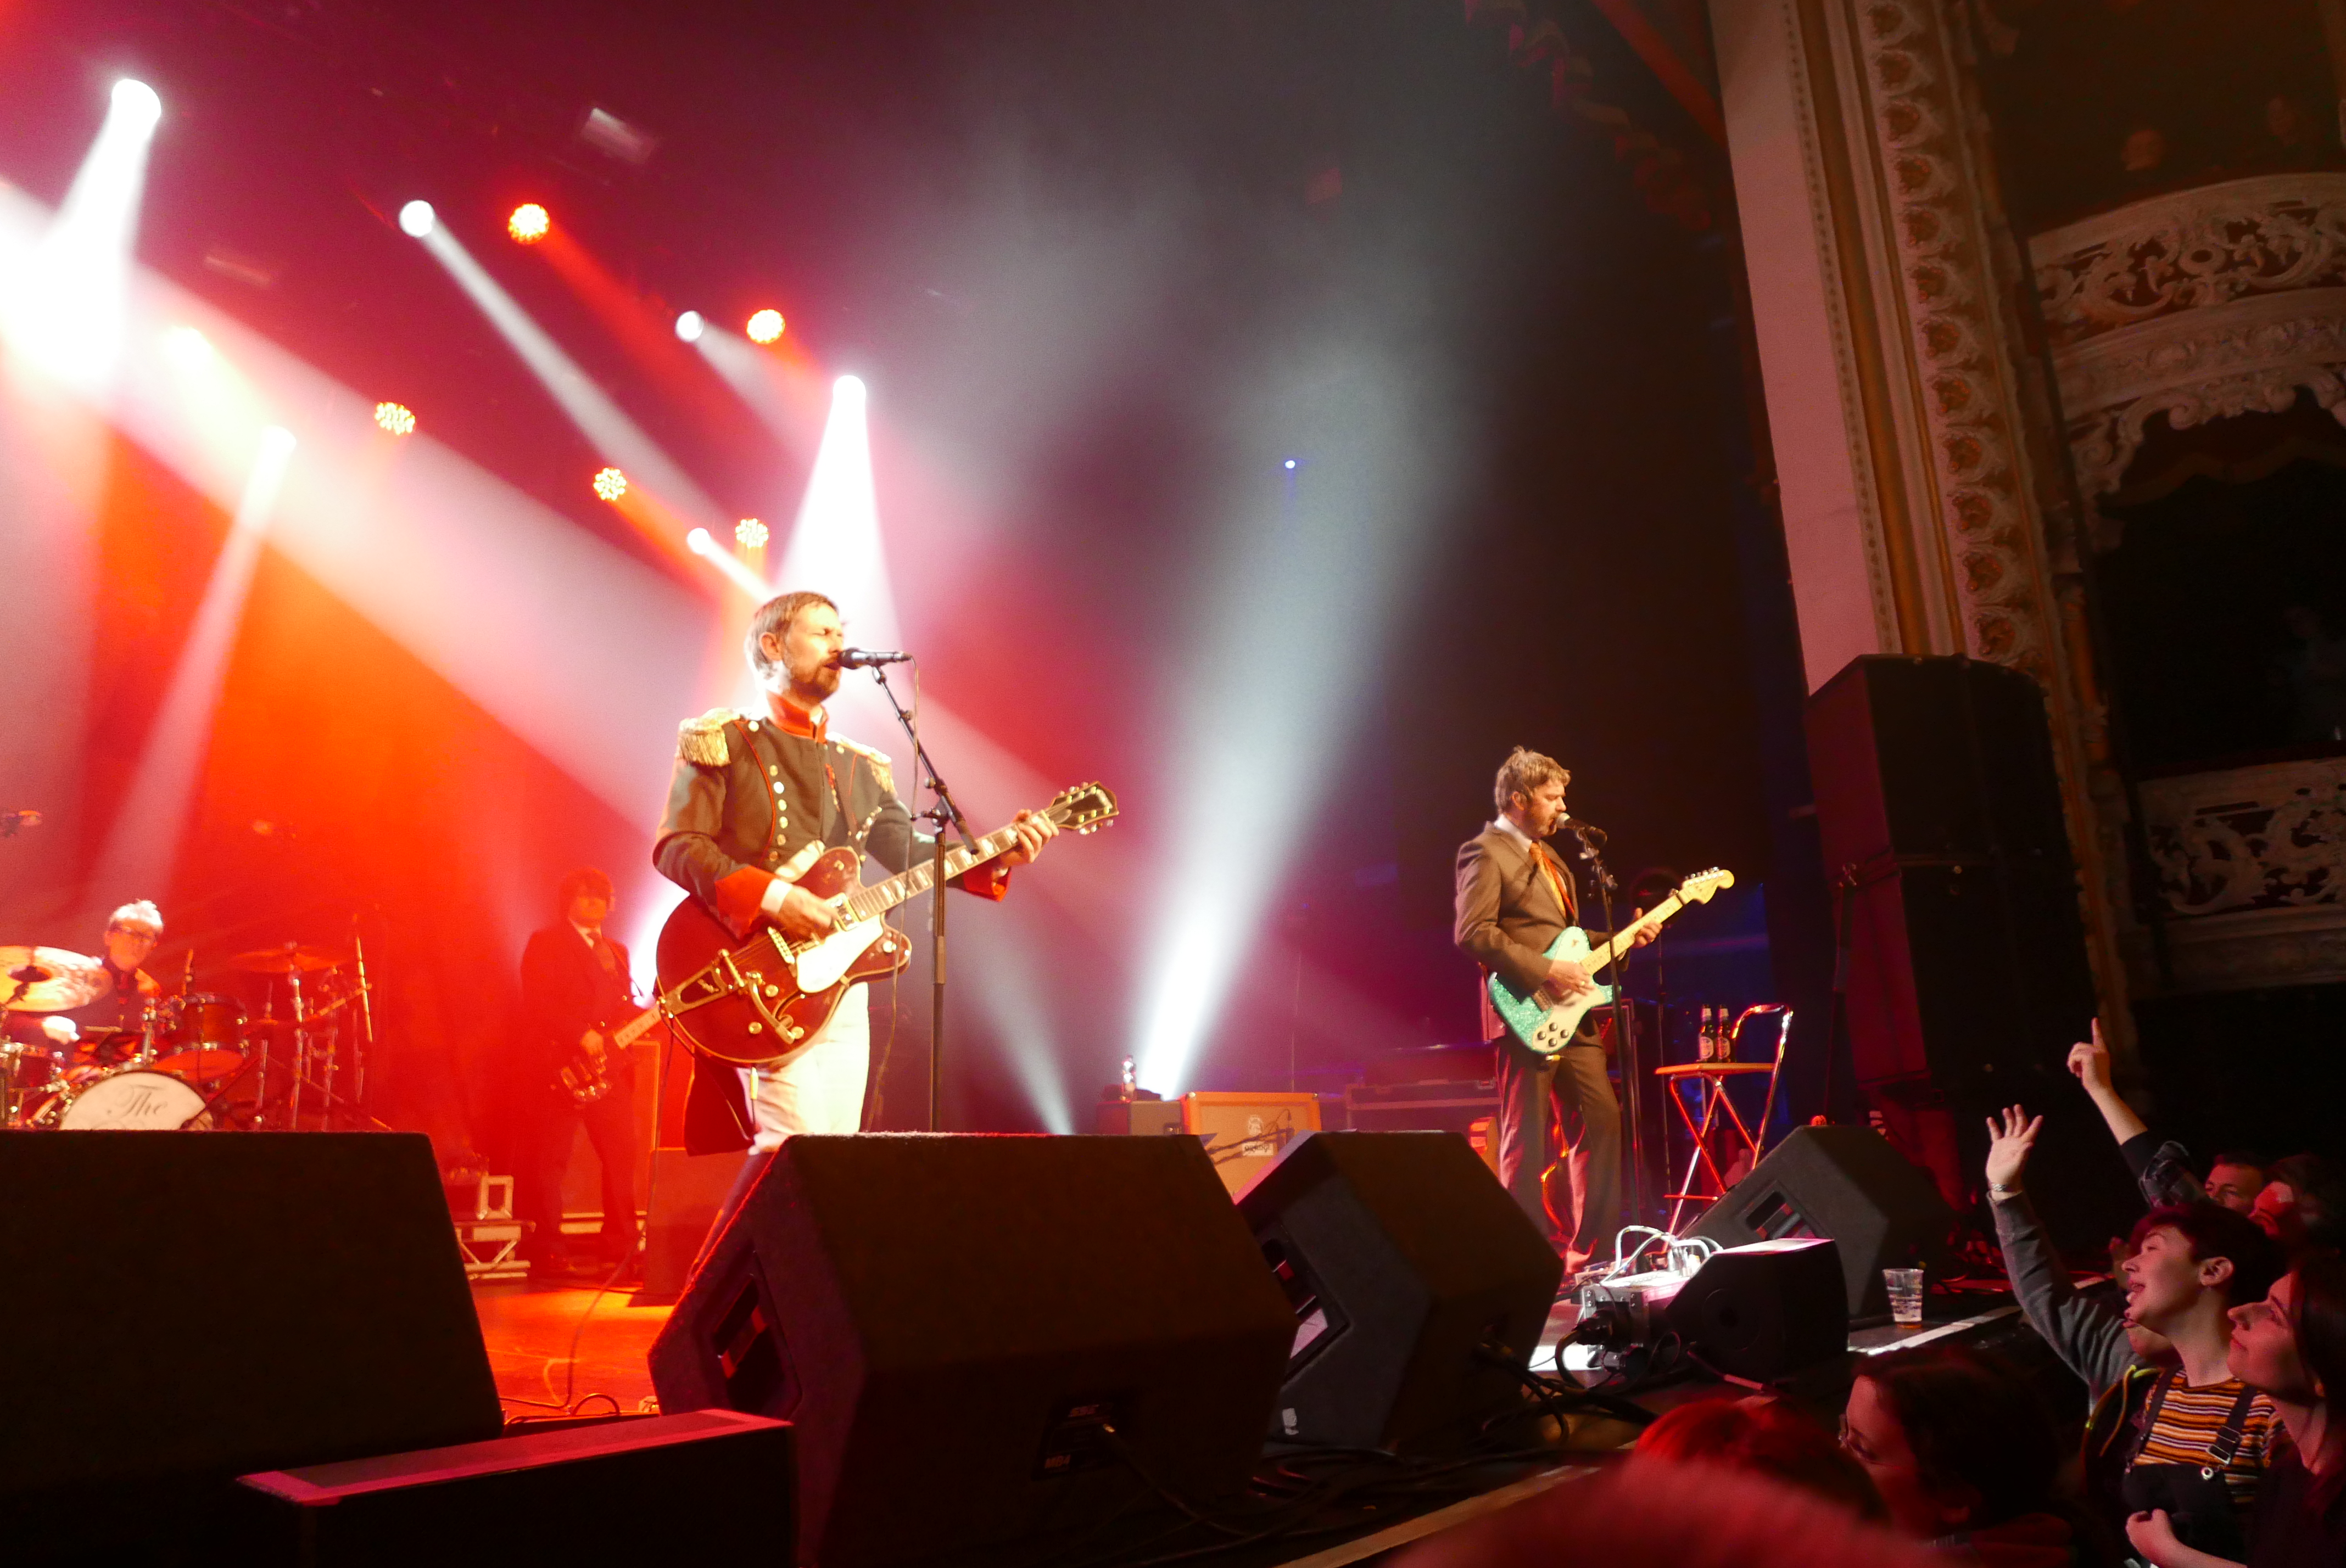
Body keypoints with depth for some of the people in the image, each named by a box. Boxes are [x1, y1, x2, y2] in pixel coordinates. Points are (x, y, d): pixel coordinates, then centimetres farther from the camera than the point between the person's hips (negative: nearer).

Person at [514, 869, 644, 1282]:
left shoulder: (616, 952, 22)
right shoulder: (546, 944, 1)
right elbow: (537, 1003, -12)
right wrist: (581, 1036, -20)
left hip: (610, 1066, 6)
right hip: (561, 1066, -6)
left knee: (622, 1157, 2)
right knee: (549, 1161, -3)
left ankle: (620, 1249, 8)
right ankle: (547, 1251, 2)